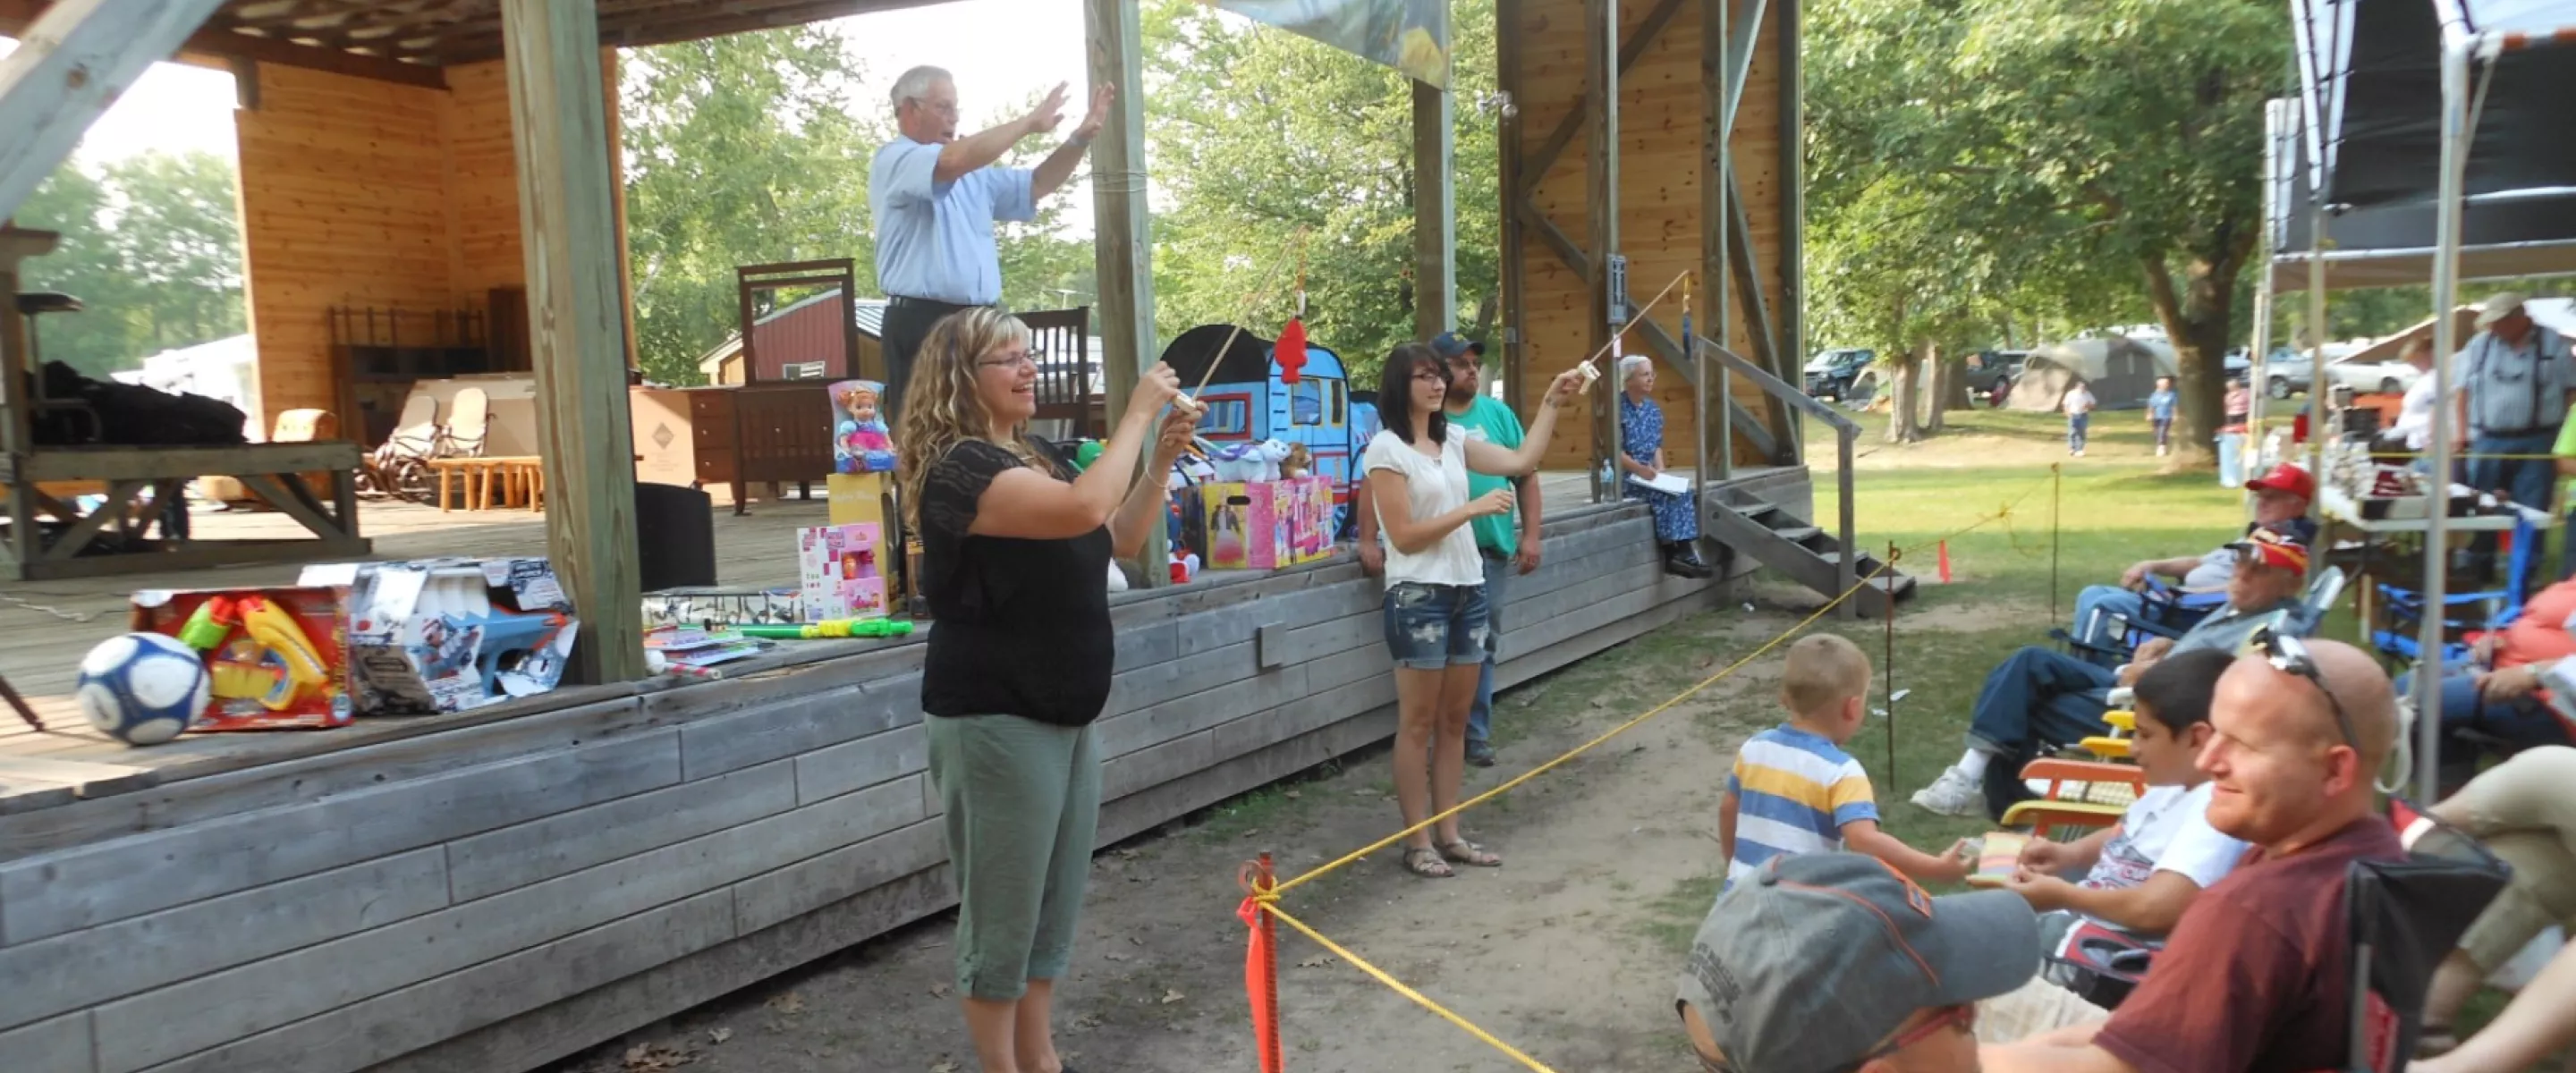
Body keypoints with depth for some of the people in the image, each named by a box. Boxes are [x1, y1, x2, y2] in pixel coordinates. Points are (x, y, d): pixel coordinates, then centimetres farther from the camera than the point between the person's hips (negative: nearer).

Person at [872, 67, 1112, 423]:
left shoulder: (973, 173, 20)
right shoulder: (894, 161, -5)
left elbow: (1036, 185, 23)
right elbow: (954, 161, -23)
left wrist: (1081, 137, 8)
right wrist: (1029, 124, -13)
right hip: (923, 323, -8)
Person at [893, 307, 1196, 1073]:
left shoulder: (1040, 455, 11)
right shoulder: (959, 467, -18)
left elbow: (1119, 541, 17)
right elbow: (1083, 508, -33)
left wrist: (1162, 459, 4)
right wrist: (1137, 413, -22)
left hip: (1065, 713, 9)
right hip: (995, 718, -9)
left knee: (1056, 903, 16)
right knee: (1003, 910, 1)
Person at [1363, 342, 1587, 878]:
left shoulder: (1453, 441, 11)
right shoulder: (1386, 449, -9)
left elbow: (1521, 462, 11)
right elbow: (1403, 536, -13)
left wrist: (1552, 403, 6)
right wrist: (1473, 508, -15)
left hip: (1468, 592, 7)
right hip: (1418, 597, -7)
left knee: (1454, 722, 11)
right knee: (1418, 724, 0)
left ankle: (1448, 834, 20)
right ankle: (1418, 842, 8)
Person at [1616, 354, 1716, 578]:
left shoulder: (1653, 409, 12)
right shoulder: (1618, 408, -12)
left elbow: (1657, 446, 15)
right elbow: (1614, 451, -16)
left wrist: (1659, 470, -3)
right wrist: (1640, 469, -24)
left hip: (1648, 475, 7)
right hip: (1622, 476, -7)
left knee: (1682, 493, -18)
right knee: (1666, 495, -26)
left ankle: (1682, 552, -24)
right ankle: (1676, 554, -23)